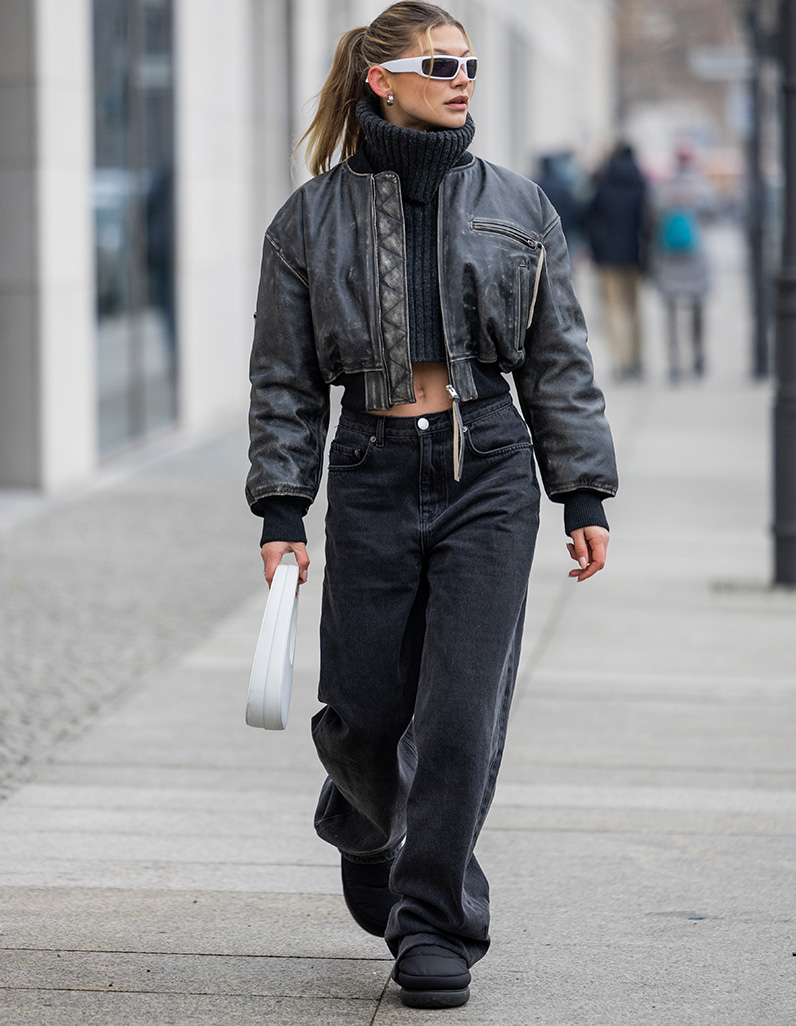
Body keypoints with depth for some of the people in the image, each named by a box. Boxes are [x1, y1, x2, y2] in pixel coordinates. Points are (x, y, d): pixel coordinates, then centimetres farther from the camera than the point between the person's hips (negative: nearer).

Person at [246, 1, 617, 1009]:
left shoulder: (516, 208, 5)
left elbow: (558, 360, 9)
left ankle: (435, 930, 5)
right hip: (373, 474, 0)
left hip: (487, 472, 0)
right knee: (362, 714, 4)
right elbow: (284, 377, 5)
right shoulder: (313, 217, 2)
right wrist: (280, 510, -1)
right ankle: (367, 827, 40)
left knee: (462, 711, -6)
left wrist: (584, 496, 5)